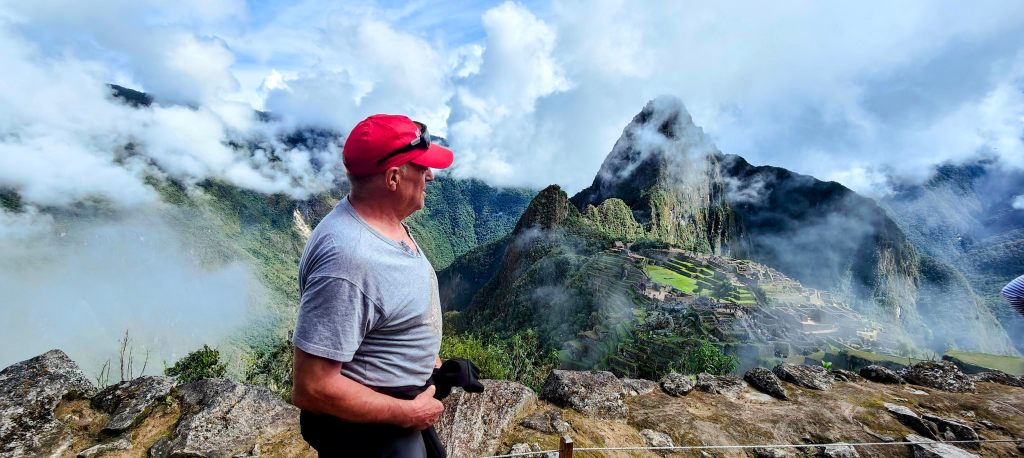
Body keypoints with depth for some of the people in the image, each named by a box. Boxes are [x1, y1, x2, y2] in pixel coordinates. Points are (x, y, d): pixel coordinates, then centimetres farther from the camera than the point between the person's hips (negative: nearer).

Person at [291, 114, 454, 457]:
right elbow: (312, 389, -30)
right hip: (364, 424, -8)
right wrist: (408, 413, -20)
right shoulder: (347, 259, -34)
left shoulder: (384, 219, -5)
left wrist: (428, 358, 7)